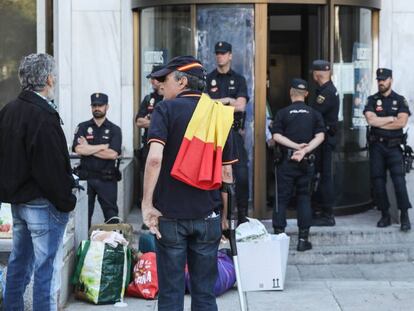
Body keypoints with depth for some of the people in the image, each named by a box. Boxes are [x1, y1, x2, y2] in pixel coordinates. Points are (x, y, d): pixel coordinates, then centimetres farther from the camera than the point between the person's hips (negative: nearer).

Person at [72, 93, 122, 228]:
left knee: (111, 215, 0)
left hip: (107, 179, -1)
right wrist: (103, 147, -9)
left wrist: (88, 148, -8)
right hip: (86, 177, 1)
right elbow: (78, 149, -11)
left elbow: (113, 154, -10)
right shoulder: (83, 127, 6)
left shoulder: (114, 130, 4)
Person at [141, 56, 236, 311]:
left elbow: (155, 158, -20)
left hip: (171, 214, -3)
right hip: (207, 216, 4)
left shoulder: (167, 109, -6)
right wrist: (225, 216, 17)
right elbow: (227, 172, 10)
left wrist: (147, 203, -14)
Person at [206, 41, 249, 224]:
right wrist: (228, 101, -5)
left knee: (241, 174, -6)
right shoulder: (208, 79, 10)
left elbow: (241, 106, -3)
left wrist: (215, 103, -4)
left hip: (234, 132, 0)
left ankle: (242, 214, 0)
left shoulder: (239, 80, 11)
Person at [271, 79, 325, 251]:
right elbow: (320, 136, -7)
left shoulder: (283, 113, 0)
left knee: (282, 198, 6)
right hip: (306, 162, 2)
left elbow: (276, 136, -10)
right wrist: (305, 150, -16)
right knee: (304, 198, 9)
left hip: (286, 161, -1)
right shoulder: (314, 114, 5)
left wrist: (296, 146, -12)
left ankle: (278, 235, 4)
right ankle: (303, 238, 7)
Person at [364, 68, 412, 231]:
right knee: (378, 181, 2)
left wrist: (379, 123, -9)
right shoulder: (372, 100, 8)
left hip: (393, 146, -2)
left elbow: (402, 122, -10)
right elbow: (371, 120, -9)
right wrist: (391, 118, -7)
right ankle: (385, 216, 12)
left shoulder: (400, 100, 5)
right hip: (376, 146, 2)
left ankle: (405, 217, -7)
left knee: (399, 180, -11)